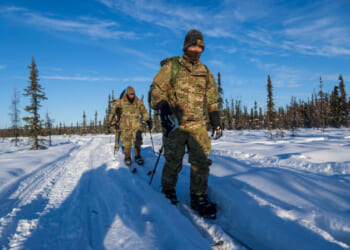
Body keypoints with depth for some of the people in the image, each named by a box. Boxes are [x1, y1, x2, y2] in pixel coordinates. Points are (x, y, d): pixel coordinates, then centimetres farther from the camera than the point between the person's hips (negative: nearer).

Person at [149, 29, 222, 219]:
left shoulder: (205, 72, 16)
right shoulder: (171, 67, 2)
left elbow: (212, 100, 20)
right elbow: (156, 90, -4)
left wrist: (216, 123, 16)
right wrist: (164, 111, -20)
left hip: (198, 125, 4)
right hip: (174, 124, -3)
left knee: (201, 161, -2)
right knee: (173, 161, 4)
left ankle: (199, 197, 12)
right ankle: (168, 190, 28)